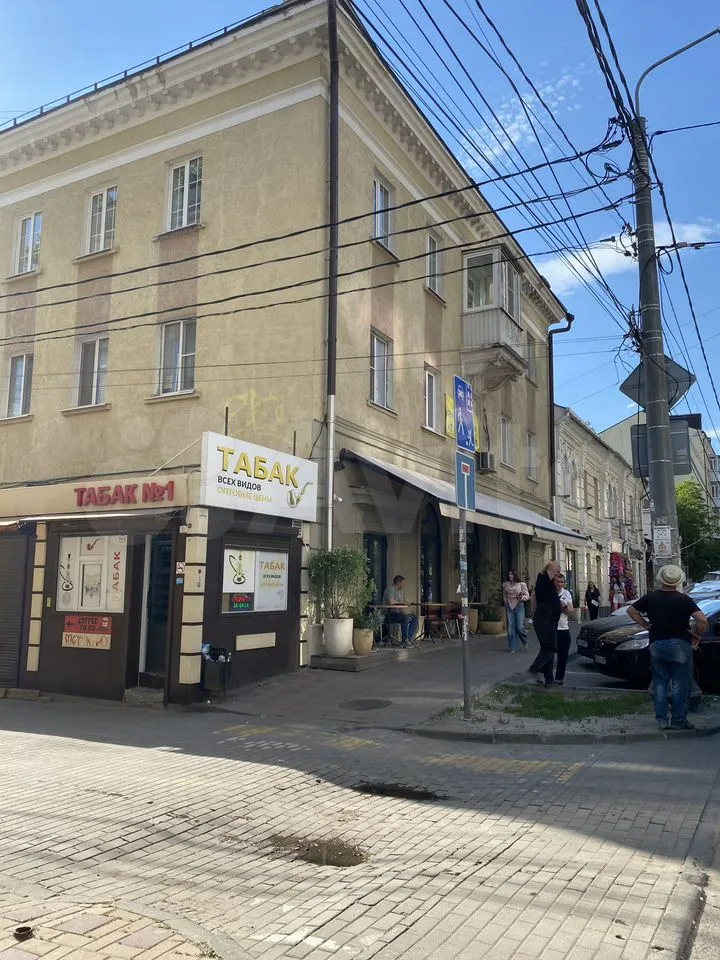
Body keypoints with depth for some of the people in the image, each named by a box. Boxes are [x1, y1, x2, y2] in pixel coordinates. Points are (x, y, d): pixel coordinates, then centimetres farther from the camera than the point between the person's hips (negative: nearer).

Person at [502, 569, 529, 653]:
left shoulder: (521, 584, -3)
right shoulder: (505, 585, 8)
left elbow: (527, 595, -1)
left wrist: (521, 597, -19)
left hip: (519, 606, -3)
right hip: (509, 607, 3)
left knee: (520, 627, -8)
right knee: (511, 628, 0)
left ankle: (525, 642, 22)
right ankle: (513, 647, 9)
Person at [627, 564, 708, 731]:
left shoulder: (650, 597, 1)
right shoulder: (684, 600, -8)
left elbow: (631, 611, 8)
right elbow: (702, 620, -17)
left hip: (656, 644, 3)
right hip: (680, 644, -3)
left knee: (660, 682, 11)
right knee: (681, 684, 6)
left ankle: (661, 720, 11)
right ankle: (678, 721, 8)